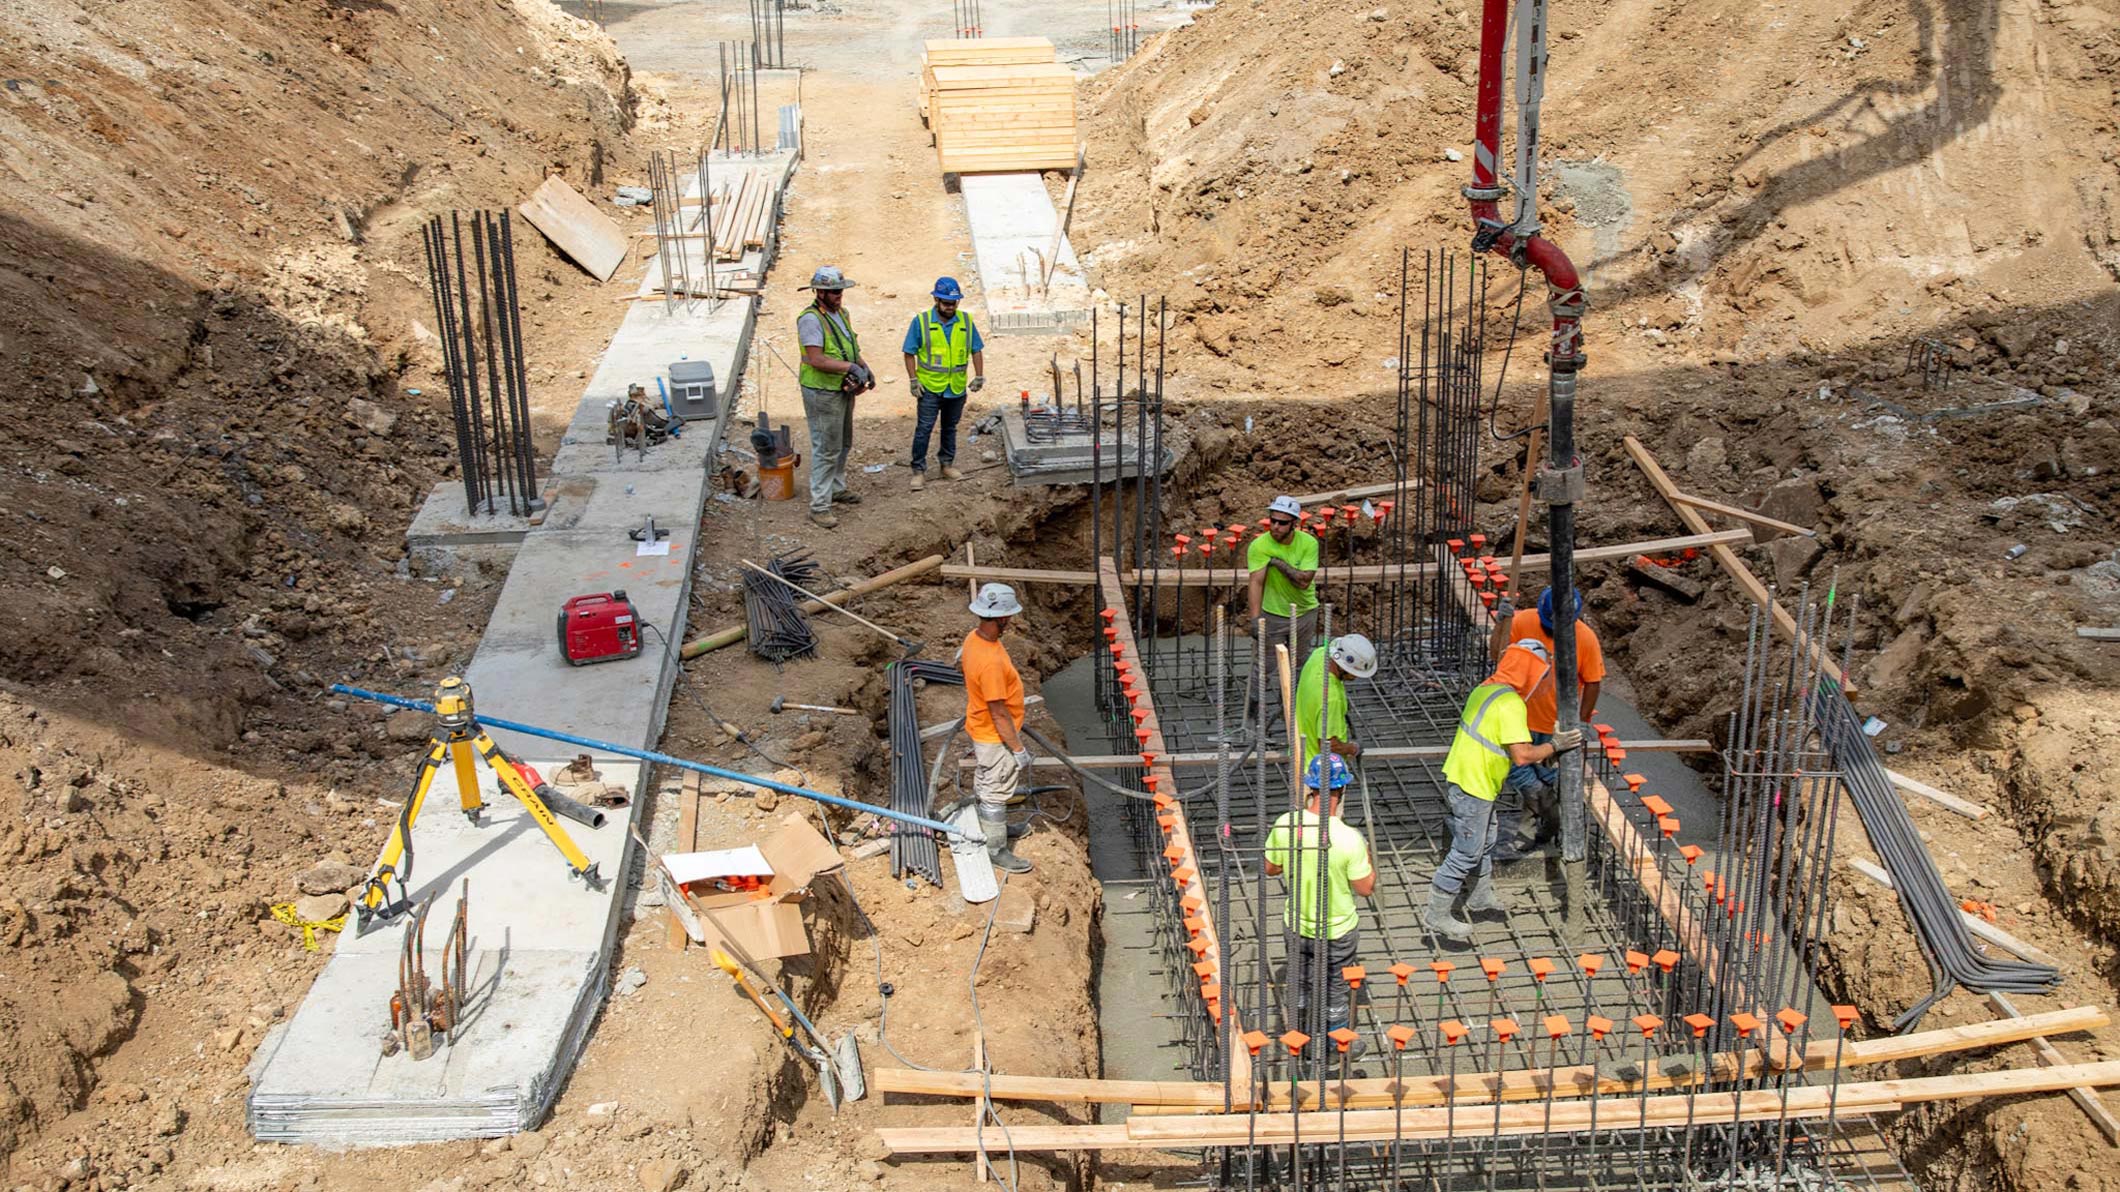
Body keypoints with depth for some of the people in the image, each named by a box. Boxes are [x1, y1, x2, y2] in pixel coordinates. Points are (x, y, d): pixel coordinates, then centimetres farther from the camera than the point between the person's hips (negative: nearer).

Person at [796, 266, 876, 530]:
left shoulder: (841, 313, 9)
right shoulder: (810, 319, -20)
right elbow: (816, 359, -27)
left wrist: (865, 369, 3)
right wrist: (851, 367, -26)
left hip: (844, 389, 9)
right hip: (822, 393, -9)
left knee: (843, 444, 22)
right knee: (826, 449, -6)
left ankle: (837, 488, 39)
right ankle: (819, 505, 0)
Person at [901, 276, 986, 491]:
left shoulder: (966, 321, 0)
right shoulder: (921, 321, -8)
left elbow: (976, 350, 7)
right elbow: (910, 353, -3)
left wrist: (979, 376, 1)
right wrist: (913, 380, -9)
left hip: (957, 388, 3)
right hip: (930, 387, -3)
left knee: (950, 428, 16)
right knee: (924, 429, -4)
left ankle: (948, 465, 29)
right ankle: (919, 470, 2)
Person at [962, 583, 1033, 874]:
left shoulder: (973, 638, -8)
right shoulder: (991, 663, -37)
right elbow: (999, 713, -30)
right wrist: (1019, 750, -20)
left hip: (980, 728, 9)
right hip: (995, 738, -9)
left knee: (986, 784, 28)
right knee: (996, 792, 8)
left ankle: (989, 827, 49)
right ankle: (996, 849, 24)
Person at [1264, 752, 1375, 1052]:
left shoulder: (1285, 824, -20)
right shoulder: (1349, 839, -30)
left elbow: (1270, 868, -3)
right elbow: (1366, 888, -16)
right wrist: (1367, 855, -1)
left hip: (1297, 926, 3)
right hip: (1338, 931, -3)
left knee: (1301, 982, 26)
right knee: (1335, 989, 20)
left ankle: (1301, 1034, 44)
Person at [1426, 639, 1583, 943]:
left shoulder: (1485, 690, 8)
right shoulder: (1510, 704, -22)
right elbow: (1521, 756, -25)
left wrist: (1535, 753, 15)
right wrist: (1554, 746, -10)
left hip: (1462, 778, 10)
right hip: (1473, 788, -10)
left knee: (1484, 843, 25)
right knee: (1466, 853, 0)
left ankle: (1481, 898, 42)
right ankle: (1437, 915, 8)